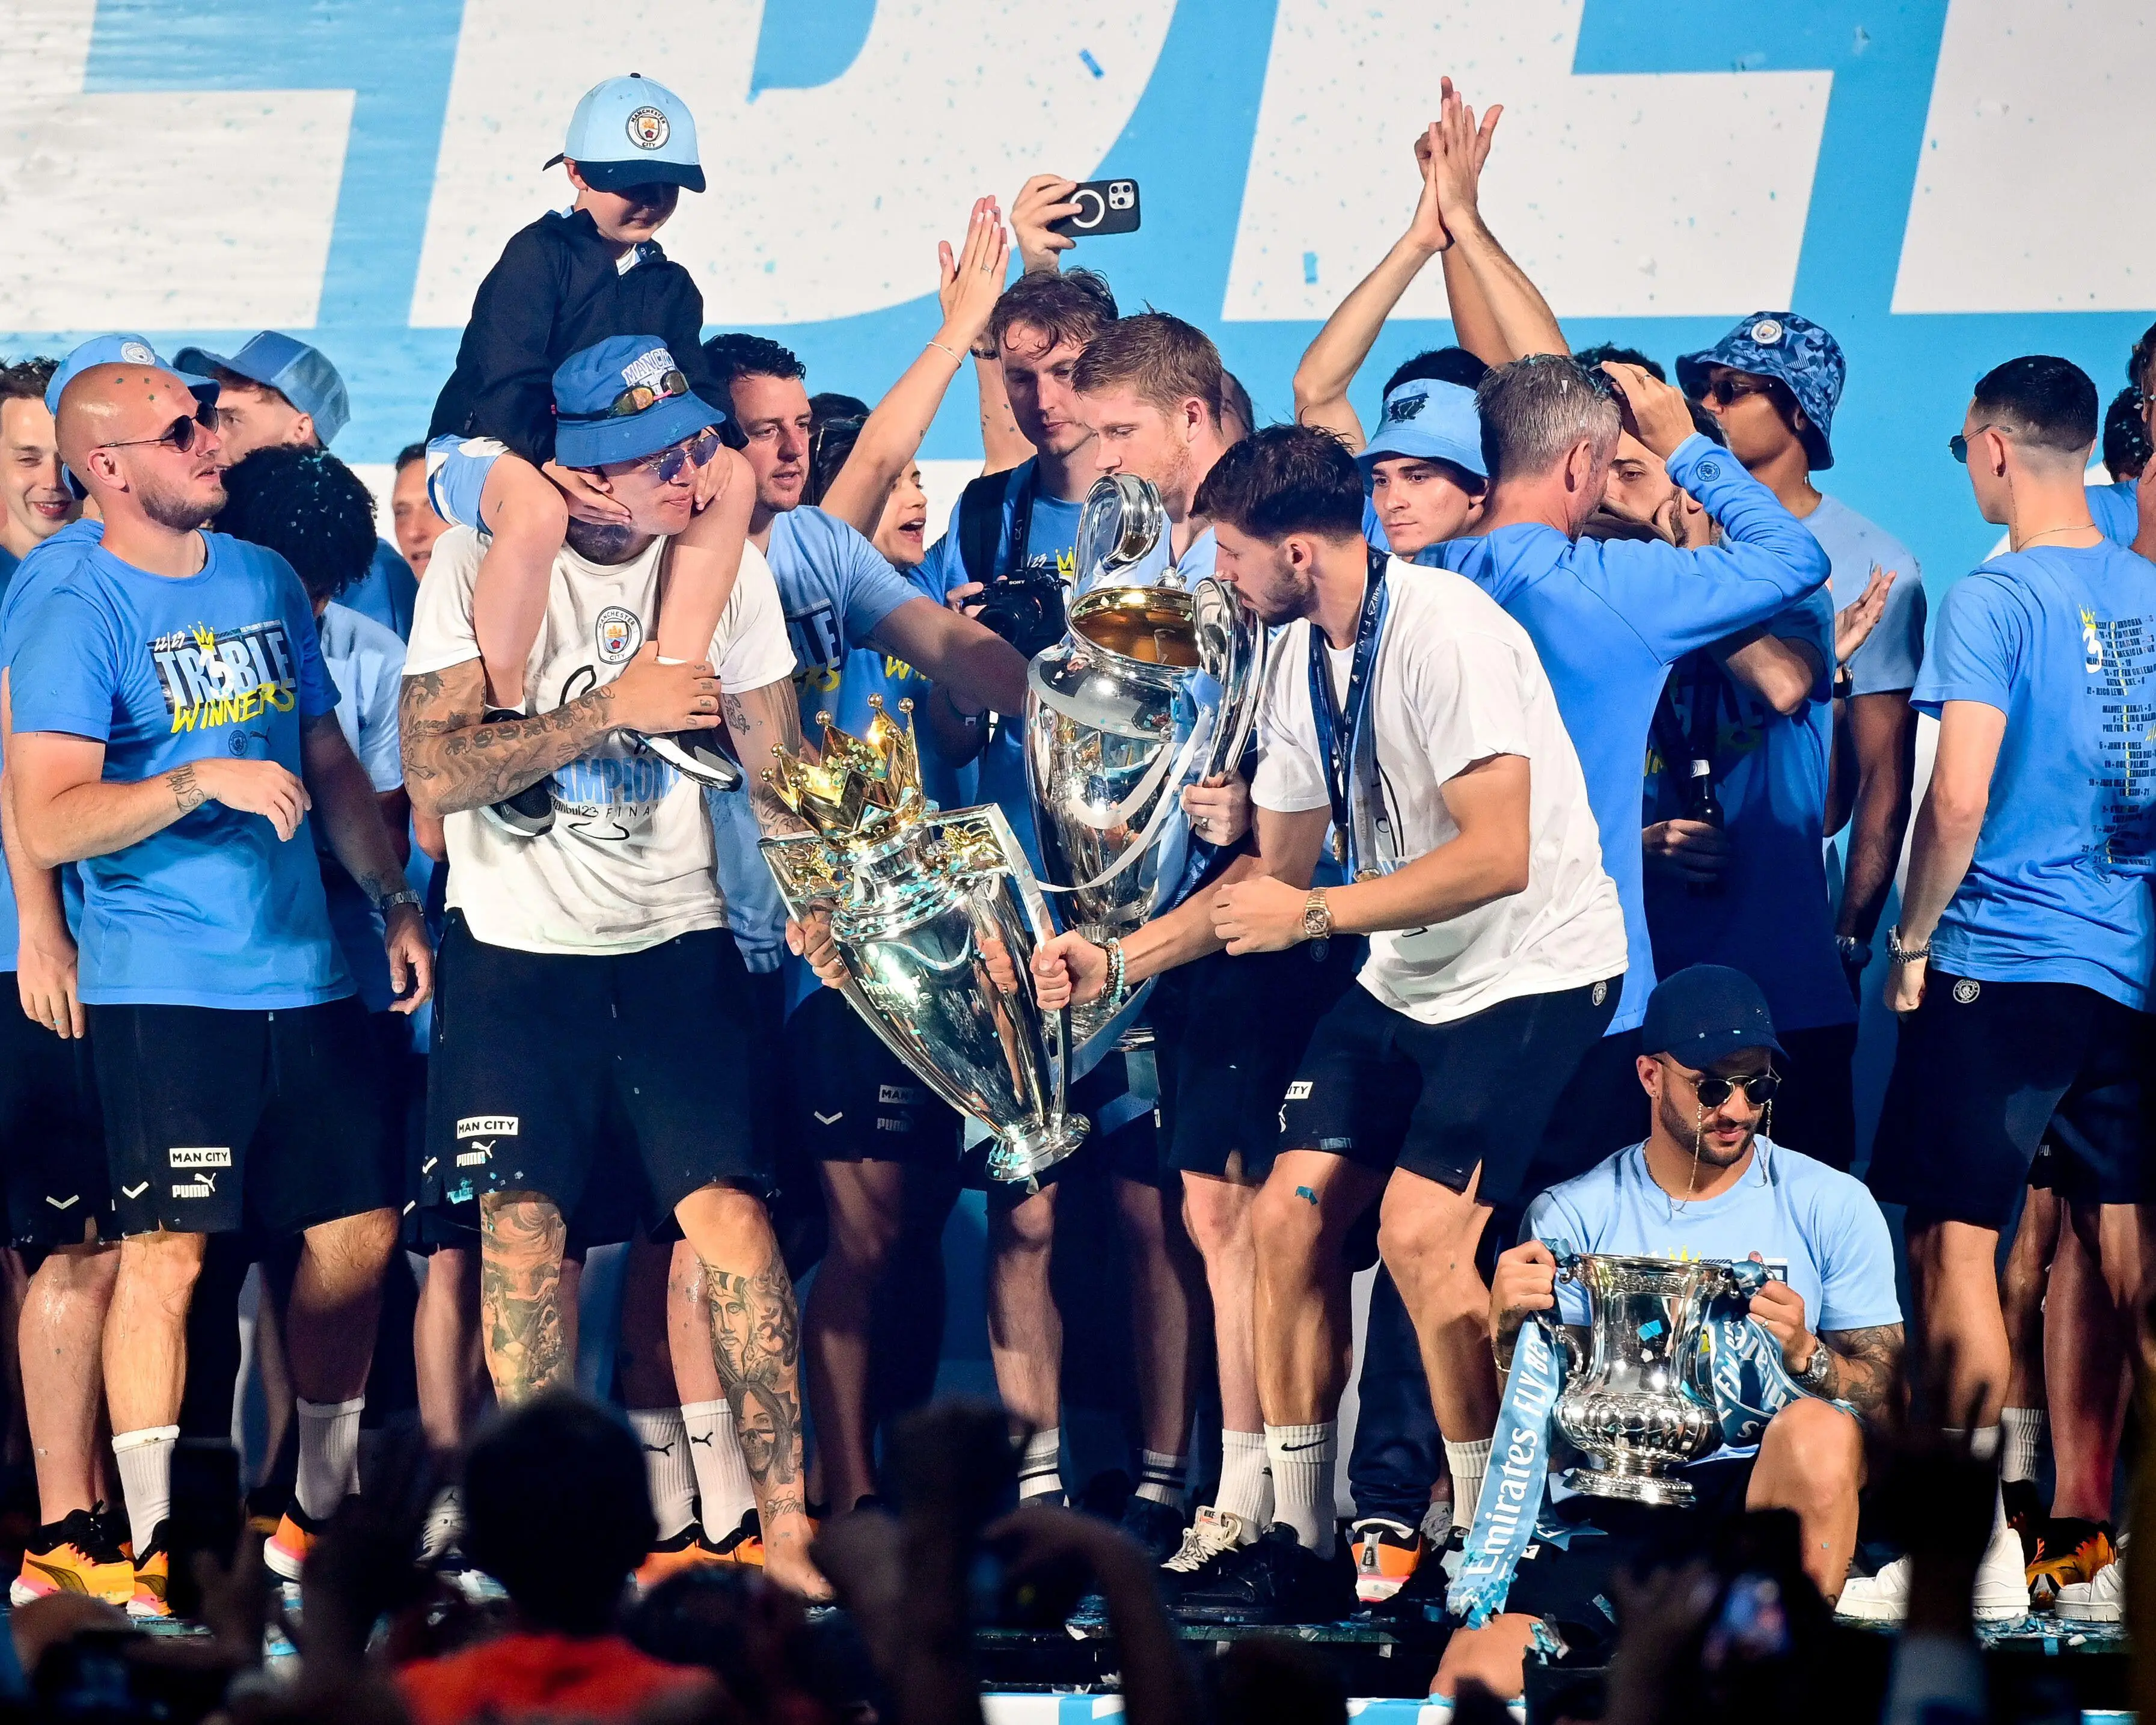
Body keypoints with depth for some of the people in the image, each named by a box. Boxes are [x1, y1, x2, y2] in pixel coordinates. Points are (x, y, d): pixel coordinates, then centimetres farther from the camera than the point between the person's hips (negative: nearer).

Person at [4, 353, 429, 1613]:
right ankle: (153, 1544, -4)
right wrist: (197, 780, -26)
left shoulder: (265, 582, 13)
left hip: (306, 974, 7)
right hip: (166, 983, -7)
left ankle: (325, 1505, 23)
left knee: (358, 1230, 8)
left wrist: (399, 901, 15)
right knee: (169, 1250, -9)